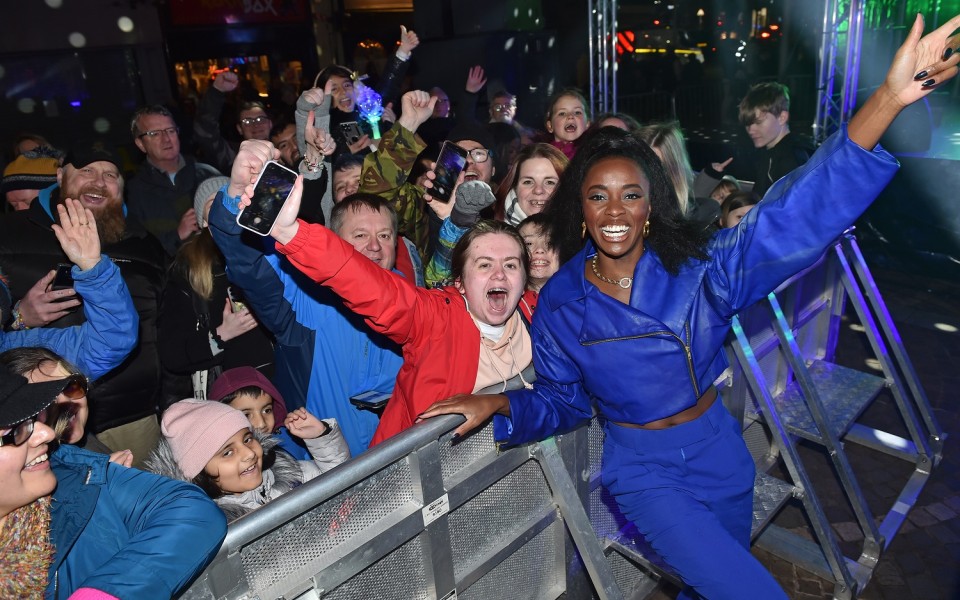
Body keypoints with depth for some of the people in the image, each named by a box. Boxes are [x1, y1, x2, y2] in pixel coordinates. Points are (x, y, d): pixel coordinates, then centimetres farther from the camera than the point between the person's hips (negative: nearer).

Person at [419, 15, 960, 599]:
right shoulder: (560, 302, -11)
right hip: (643, 472, -2)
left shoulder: (697, 267, -13)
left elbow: (790, 217, -26)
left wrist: (888, 99, -38)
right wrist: (499, 404, -19)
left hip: (719, 451, 3)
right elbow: (562, 399, 0)